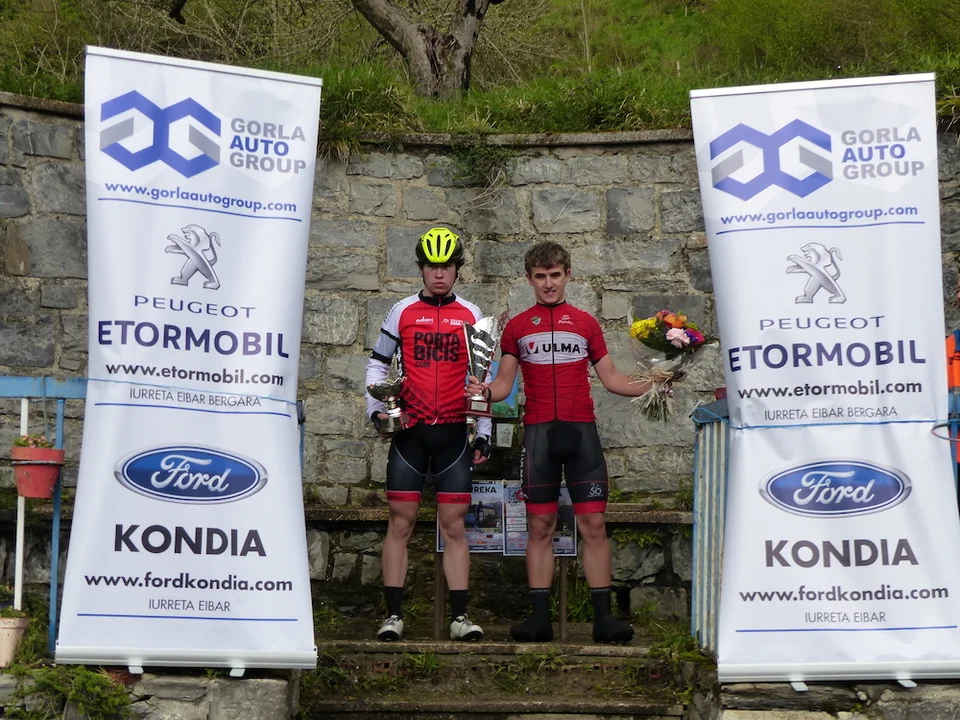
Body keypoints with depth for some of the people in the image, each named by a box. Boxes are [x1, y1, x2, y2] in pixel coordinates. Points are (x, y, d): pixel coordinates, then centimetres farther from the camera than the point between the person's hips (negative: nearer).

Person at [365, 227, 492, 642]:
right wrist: (376, 409, -3)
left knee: (454, 526, 1)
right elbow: (378, 363, 12)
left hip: (453, 433, 1)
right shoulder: (402, 311, 6)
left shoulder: (471, 315, 8)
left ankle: (460, 617, 2)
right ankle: (393, 615, 2)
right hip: (408, 431, 0)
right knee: (400, 522, -1)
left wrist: (484, 433, 7)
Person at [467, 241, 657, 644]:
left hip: (581, 429, 0)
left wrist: (648, 387, -2)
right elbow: (504, 383, 9)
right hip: (538, 430, 0)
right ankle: (540, 618, 5)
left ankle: (603, 617, -3)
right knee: (540, 526, 1)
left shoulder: (586, 324, 13)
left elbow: (610, 378, 14)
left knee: (593, 524, -4)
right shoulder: (517, 327, 12)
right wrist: (485, 391, -13)